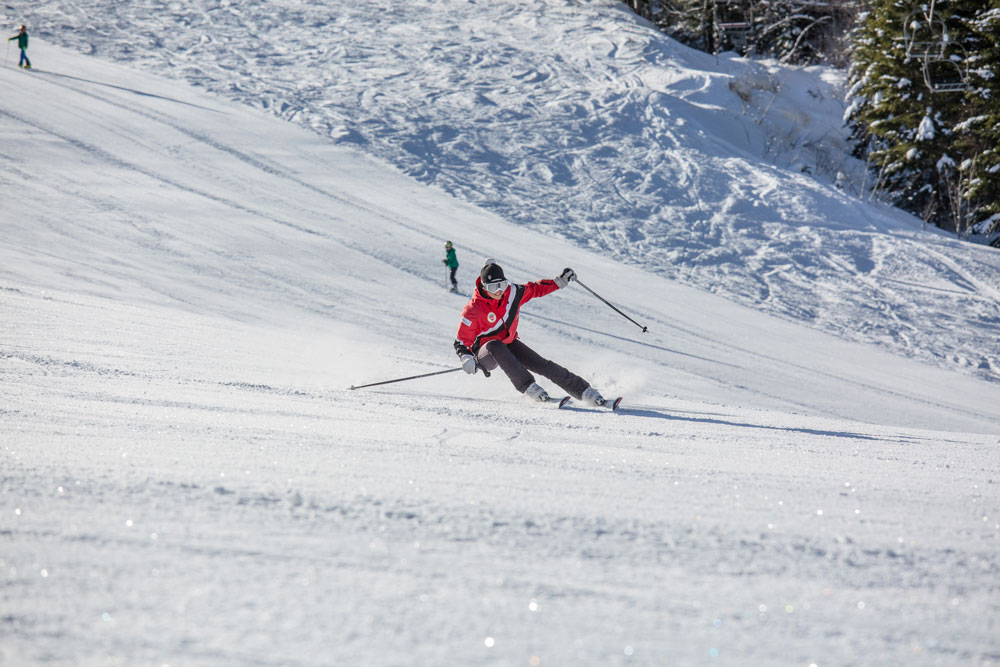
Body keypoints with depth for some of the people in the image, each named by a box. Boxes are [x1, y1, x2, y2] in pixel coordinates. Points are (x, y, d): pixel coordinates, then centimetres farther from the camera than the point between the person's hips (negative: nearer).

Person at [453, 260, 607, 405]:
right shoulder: (473, 310, -25)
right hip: (485, 353, -4)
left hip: (509, 343, 4)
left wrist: (560, 281, 6)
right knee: (495, 346, -39)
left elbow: (534, 289, 9)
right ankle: (527, 386, -36)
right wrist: (466, 359, -39)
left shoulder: (512, 293, -13)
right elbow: (461, 342, -20)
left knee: (542, 365, -10)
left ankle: (582, 390, -1)